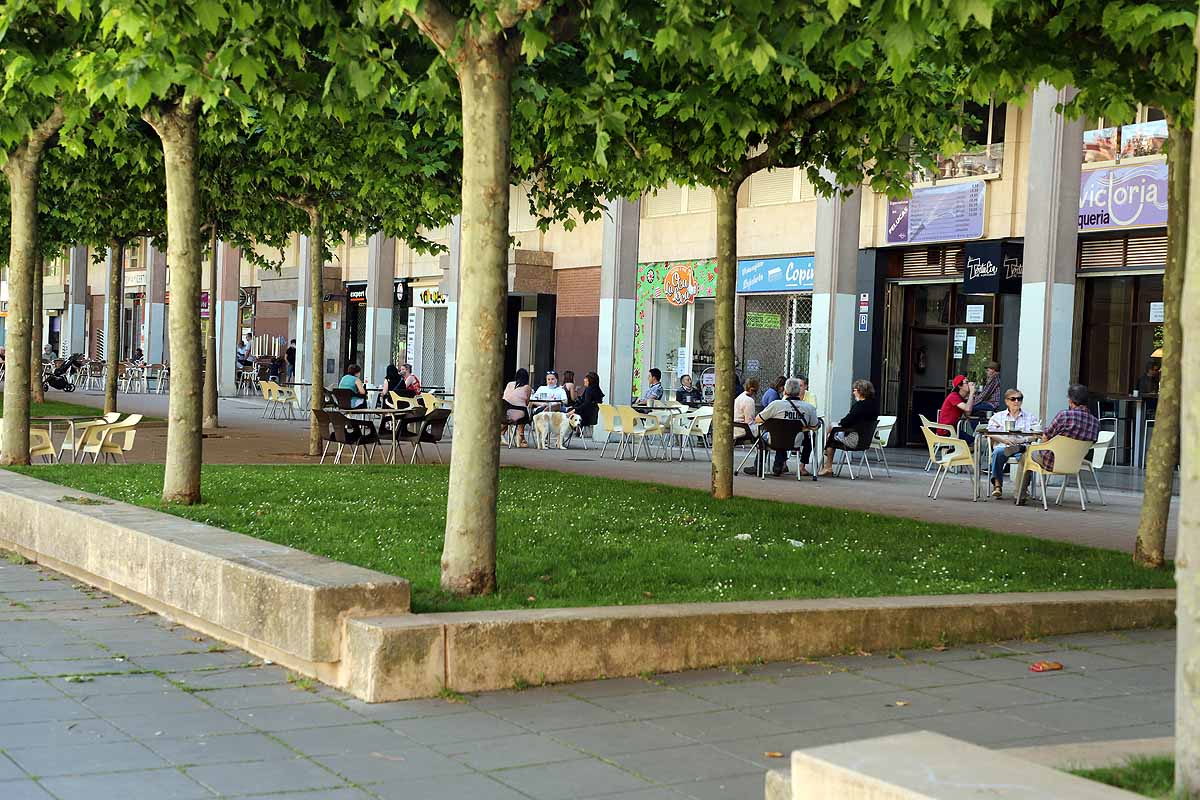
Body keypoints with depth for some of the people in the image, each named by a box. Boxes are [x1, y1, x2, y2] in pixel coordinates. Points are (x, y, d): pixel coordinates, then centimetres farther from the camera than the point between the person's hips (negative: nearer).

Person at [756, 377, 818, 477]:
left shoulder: (776, 404, -18)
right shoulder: (809, 407, -12)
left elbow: (757, 420, -7)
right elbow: (814, 427, 5)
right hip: (796, 442, 0)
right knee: (808, 437, 34)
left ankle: (781, 463, 28)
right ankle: (802, 466, 33)